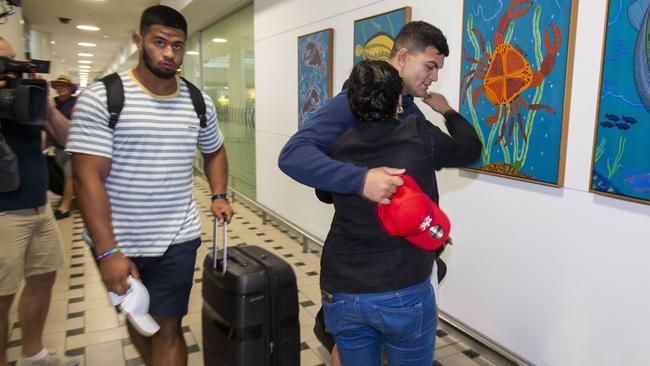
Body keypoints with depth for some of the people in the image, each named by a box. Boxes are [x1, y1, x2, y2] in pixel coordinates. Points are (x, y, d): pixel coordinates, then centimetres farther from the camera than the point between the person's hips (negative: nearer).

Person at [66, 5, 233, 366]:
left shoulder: (199, 102, 1)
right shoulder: (100, 98, -12)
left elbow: (214, 151, 20)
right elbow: (89, 179, -16)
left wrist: (218, 196, 5)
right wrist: (108, 251, -21)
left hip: (177, 240, 1)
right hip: (117, 243, -1)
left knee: (167, 328, 5)